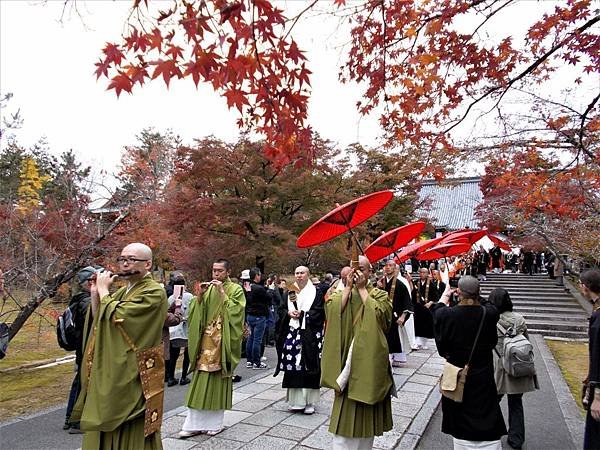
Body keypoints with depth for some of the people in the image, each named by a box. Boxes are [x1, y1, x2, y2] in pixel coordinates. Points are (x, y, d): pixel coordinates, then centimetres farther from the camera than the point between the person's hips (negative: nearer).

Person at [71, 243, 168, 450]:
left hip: (133, 377, -8)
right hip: (110, 374, 8)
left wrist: (103, 290, -11)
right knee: (106, 433, 18)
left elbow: (116, 317, -25)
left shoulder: (154, 292, -17)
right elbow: (98, 321, 11)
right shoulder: (123, 291, 11)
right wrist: (95, 293, -2)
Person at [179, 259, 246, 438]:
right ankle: (194, 423, 13)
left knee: (218, 381, 4)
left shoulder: (236, 289, -3)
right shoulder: (209, 288, 10)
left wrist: (223, 293, -19)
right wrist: (200, 295, -11)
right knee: (200, 382, 4)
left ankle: (215, 422, 18)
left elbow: (235, 312, -16)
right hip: (206, 340, 4)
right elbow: (195, 312, 5)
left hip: (223, 342, -4)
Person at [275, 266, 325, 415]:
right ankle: (296, 401, 16)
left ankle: (309, 402, 9)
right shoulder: (289, 292, 13)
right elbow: (282, 309, 11)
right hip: (292, 333, 4)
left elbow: (318, 311, -7)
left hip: (310, 335, -4)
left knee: (308, 367, -2)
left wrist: (302, 313, -13)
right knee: (293, 368, 4)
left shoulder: (316, 292, 0)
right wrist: (289, 313, -9)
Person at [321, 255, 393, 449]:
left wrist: (362, 288, -14)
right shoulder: (342, 294, 7)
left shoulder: (380, 295, 2)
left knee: (366, 411, 10)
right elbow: (333, 311, -13)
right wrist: (348, 287, -13)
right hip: (347, 358, 1)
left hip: (369, 360, -1)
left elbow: (377, 314, -18)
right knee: (345, 412, 3)